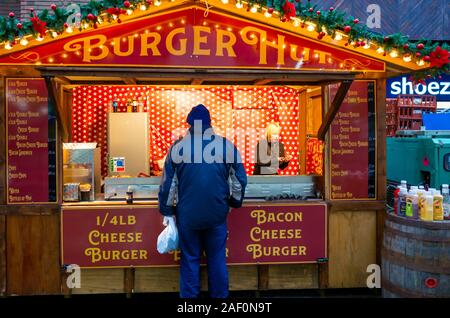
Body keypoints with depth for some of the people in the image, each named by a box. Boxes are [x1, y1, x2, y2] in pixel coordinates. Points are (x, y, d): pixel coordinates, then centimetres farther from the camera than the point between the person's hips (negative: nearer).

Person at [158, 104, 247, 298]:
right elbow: (240, 180, 4)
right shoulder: (227, 146, -3)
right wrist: (235, 203, 20)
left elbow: (167, 183, -1)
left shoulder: (178, 147, -5)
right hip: (217, 213, 1)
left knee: (190, 259, 12)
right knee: (217, 258, 13)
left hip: (187, 214, 0)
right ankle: (219, 296, 23)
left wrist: (167, 211, 9)